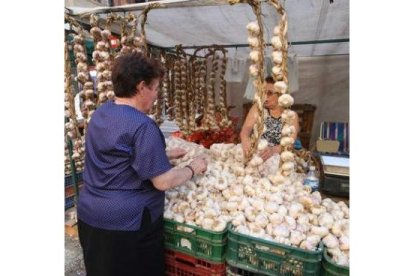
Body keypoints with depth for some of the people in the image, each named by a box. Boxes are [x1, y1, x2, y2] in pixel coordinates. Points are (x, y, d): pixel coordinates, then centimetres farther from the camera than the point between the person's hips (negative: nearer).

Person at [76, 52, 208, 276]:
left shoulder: (100, 114, 3)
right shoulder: (142, 126, -24)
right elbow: (163, 182, -22)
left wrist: (165, 154, 13)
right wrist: (193, 168, -6)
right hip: (127, 223, -8)